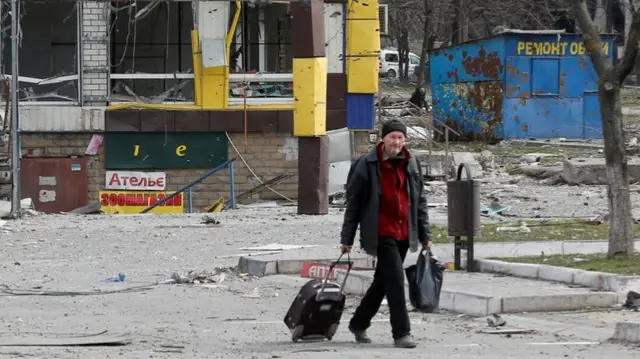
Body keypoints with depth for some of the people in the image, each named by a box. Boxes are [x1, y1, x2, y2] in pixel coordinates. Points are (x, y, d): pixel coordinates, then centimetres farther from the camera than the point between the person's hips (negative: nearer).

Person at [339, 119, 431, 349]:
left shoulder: (411, 164, 8)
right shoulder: (367, 165, -6)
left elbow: (420, 200, 16)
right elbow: (353, 203, -3)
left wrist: (424, 234, 12)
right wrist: (347, 239, -2)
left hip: (404, 234, 6)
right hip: (381, 233, -6)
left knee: (382, 281, 15)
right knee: (396, 280, -13)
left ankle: (358, 324, 31)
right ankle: (401, 333, -9)